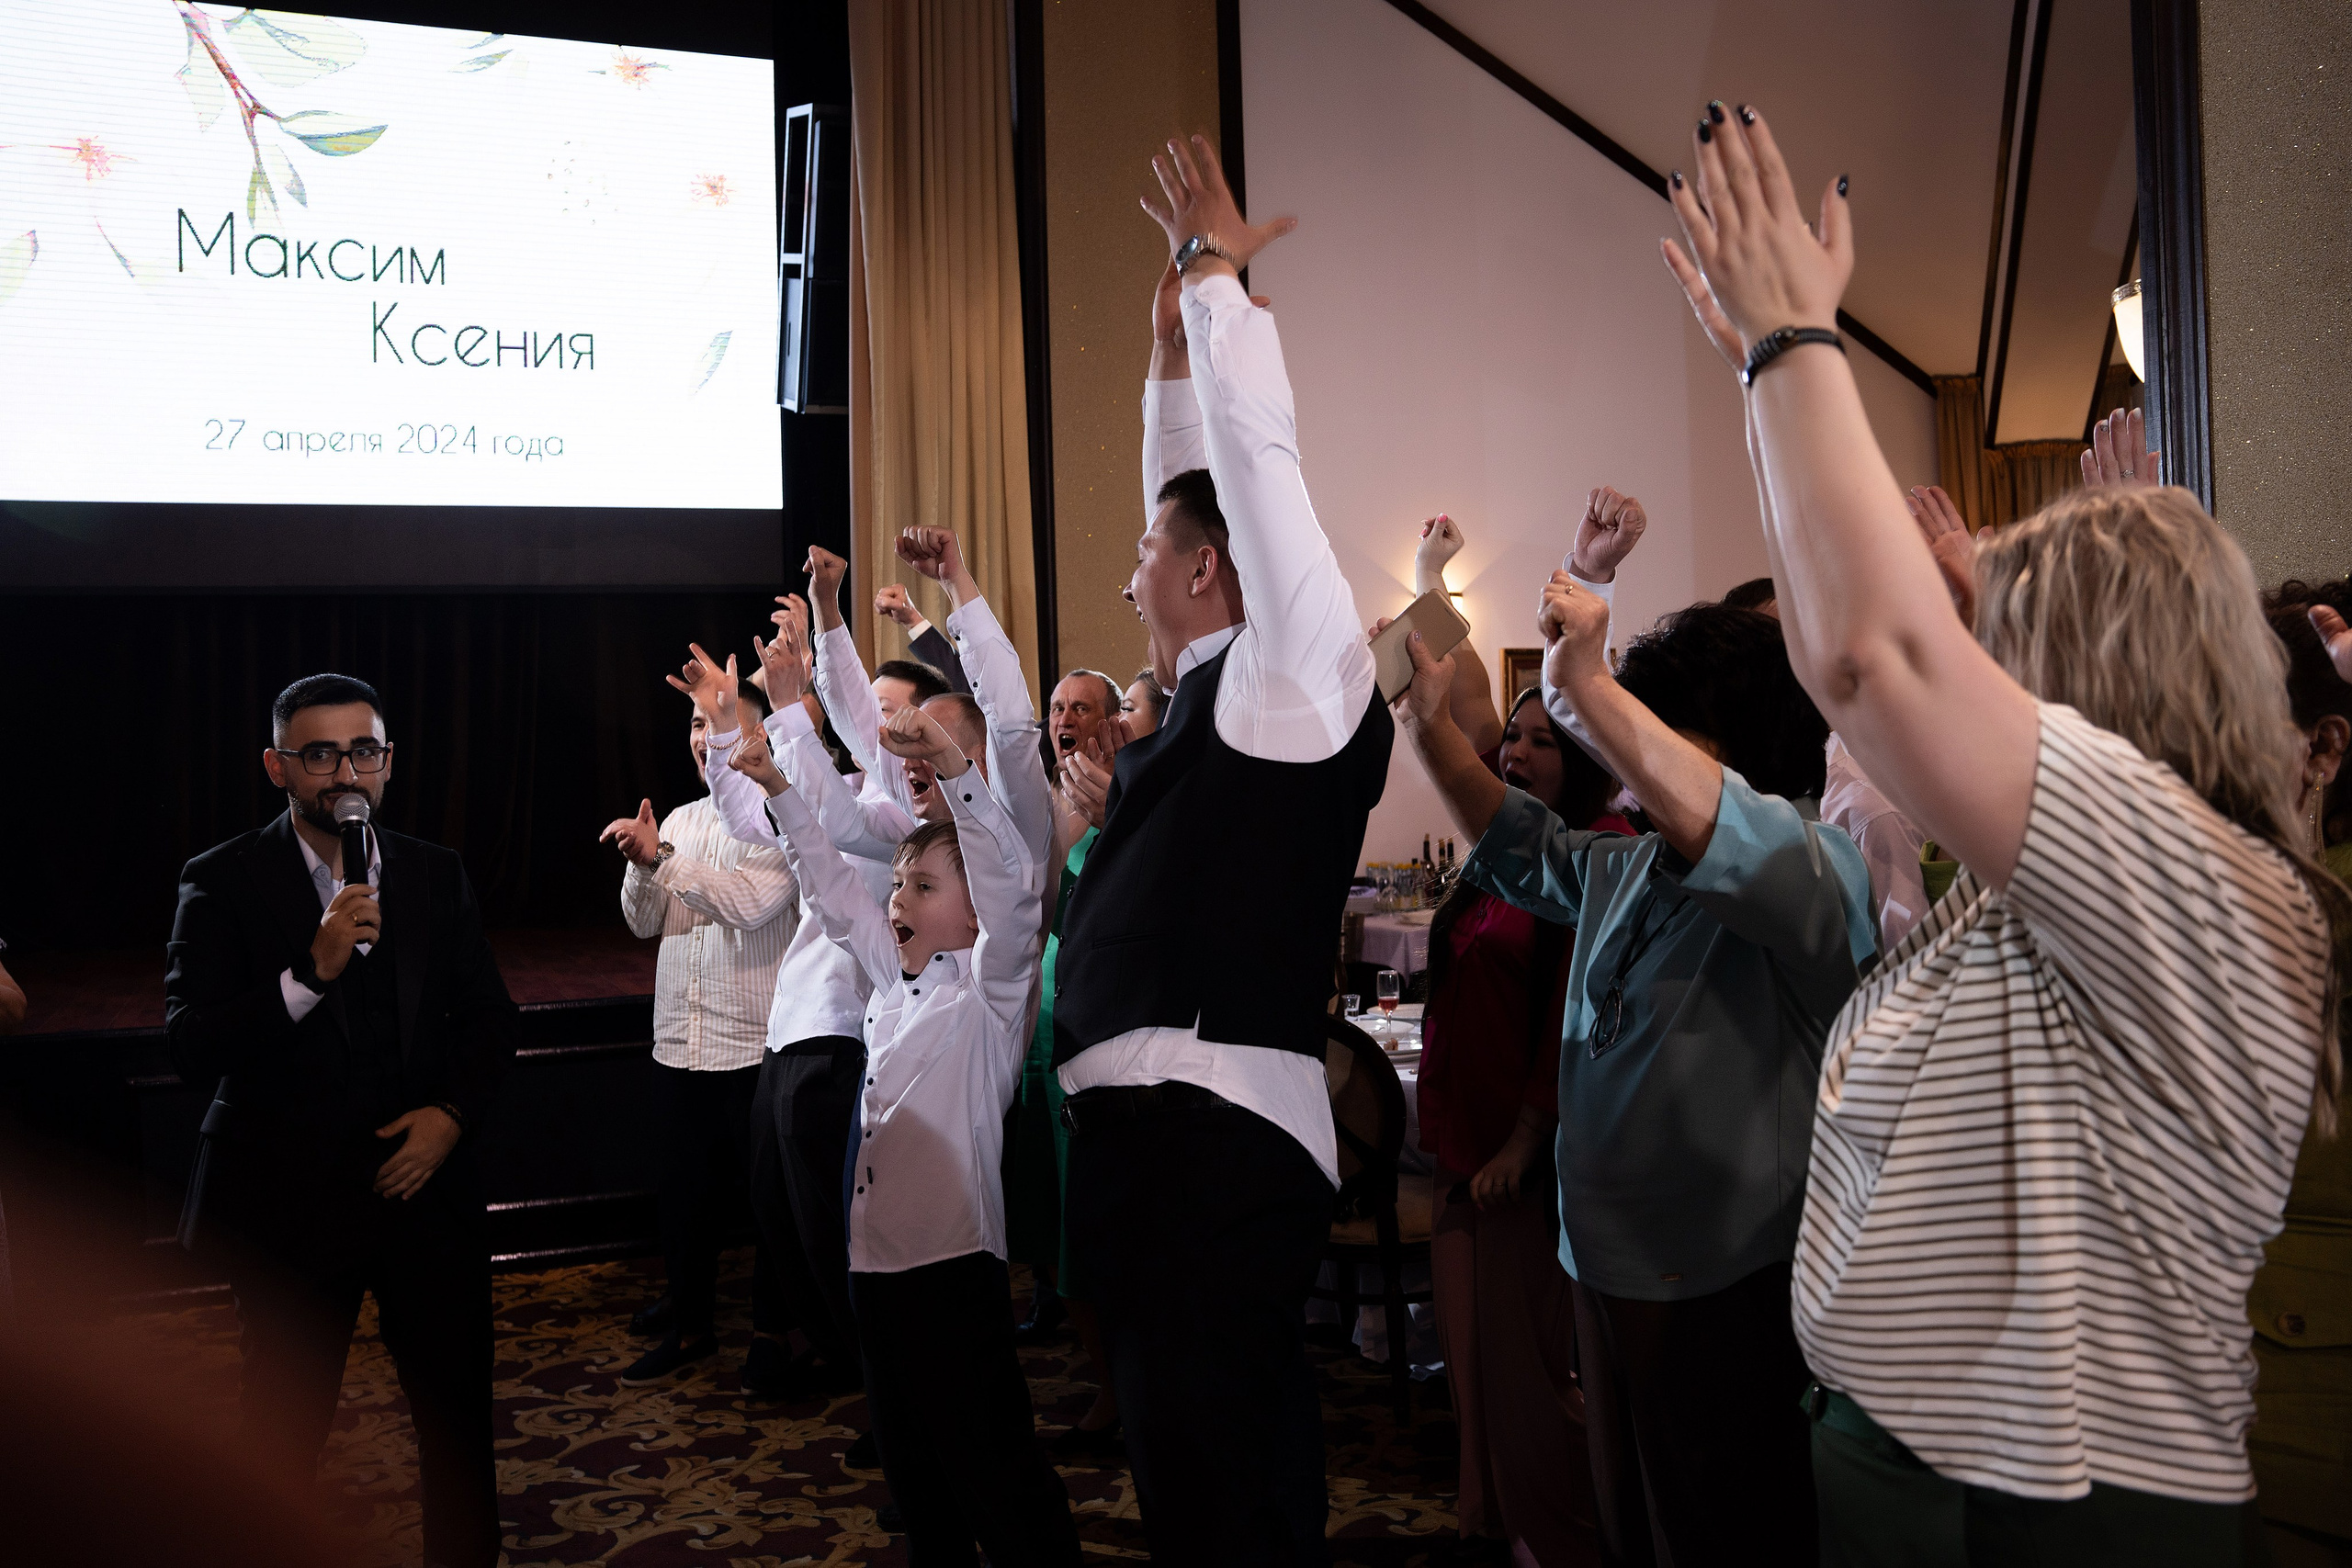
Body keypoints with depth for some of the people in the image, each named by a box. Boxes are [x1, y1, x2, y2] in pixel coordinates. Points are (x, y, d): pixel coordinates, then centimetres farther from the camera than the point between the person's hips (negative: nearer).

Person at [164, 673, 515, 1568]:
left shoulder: (437, 874, 4)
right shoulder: (224, 881, -6)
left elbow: (489, 1018, 9)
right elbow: (190, 1045, -15)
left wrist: (453, 1112, -8)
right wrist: (312, 972, -27)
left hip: (425, 1182, 3)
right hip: (289, 1201, -2)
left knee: (458, 1412, 11)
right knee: (282, 1429, 13)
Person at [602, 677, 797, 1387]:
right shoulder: (680, 821, 13)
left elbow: (751, 903, -22)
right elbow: (645, 922, 10)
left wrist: (661, 857, -19)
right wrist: (641, 863, -9)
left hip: (755, 1044, -6)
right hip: (679, 1042, 6)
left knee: (768, 1193, 6)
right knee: (685, 1193, 15)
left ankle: (771, 1329, 22)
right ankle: (688, 1324, 30)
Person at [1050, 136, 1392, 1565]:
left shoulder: (1303, 676, -5)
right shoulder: (1223, 693, 18)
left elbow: (1261, 461, -6)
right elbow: (1202, 488, 28)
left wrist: (1219, 279, 6)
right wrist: (1176, 352, 30)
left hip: (1215, 1138, -9)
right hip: (1165, 1126, 9)